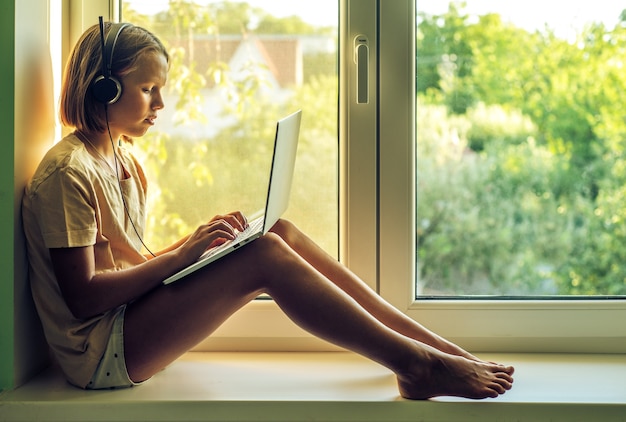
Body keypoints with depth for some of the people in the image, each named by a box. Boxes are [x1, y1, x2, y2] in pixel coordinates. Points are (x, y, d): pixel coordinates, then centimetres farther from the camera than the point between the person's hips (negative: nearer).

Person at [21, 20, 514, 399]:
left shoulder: (121, 159, 16)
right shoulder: (68, 171, -15)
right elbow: (82, 295, -20)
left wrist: (196, 241, -2)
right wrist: (183, 253, -19)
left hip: (132, 318, 9)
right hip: (101, 352, -9)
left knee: (281, 234, -6)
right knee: (266, 255, -25)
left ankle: (429, 341, -6)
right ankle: (417, 365, -21)